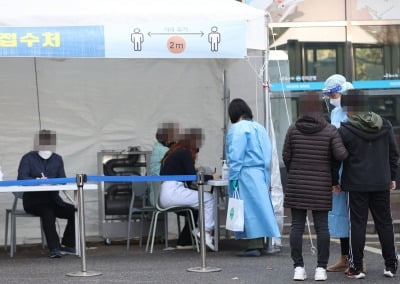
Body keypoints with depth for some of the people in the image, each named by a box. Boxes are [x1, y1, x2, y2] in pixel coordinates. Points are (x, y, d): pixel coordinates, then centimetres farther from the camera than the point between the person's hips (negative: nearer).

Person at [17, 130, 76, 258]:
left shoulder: (57, 159, 12)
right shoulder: (28, 158, -1)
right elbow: (21, 178, -15)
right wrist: (37, 180, -34)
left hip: (53, 199, 4)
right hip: (33, 199, -4)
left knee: (75, 211, -18)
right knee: (48, 212, -35)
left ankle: (67, 245, -6)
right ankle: (54, 248, -35)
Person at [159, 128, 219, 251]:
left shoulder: (174, 152, 23)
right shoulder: (185, 153, -5)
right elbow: (193, 176, -10)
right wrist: (211, 177, 3)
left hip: (165, 194, 10)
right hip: (173, 192, -10)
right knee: (209, 198, -7)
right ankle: (206, 232, -6)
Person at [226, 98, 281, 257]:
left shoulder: (237, 129, -9)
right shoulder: (259, 128, 12)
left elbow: (235, 156, -14)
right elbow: (267, 156, 13)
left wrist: (233, 178, -11)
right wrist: (267, 179, 16)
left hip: (245, 174, -7)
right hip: (261, 173, 7)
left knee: (249, 209, -5)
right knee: (260, 206, 10)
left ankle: (254, 246, -5)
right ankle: (259, 244, 14)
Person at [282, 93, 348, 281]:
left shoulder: (293, 129, -2)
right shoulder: (330, 130, -4)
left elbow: (286, 156, 2)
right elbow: (340, 155, -11)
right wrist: (344, 151, 12)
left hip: (297, 185, 0)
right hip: (321, 186, 0)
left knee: (297, 225, 3)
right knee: (322, 226, 3)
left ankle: (298, 268, 1)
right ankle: (321, 269, 0)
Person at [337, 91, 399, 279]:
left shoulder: (345, 130, -10)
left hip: (356, 185, -4)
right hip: (381, 183, 4)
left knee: (357, 224, 1)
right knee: (384, 223, 11)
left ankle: (356, 267, 2)